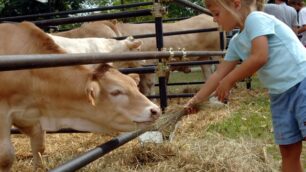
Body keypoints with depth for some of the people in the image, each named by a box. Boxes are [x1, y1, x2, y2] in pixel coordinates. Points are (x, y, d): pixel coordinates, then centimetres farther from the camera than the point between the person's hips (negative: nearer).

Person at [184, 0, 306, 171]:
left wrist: (228, 81, -9)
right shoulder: (237, 42, 16)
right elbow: (219, 74, 20)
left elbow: (260, 57, -19)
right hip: (280, 95, 8)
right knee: (288, 151, 9)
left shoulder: (256, 18, -9)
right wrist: (196, 100, 20)